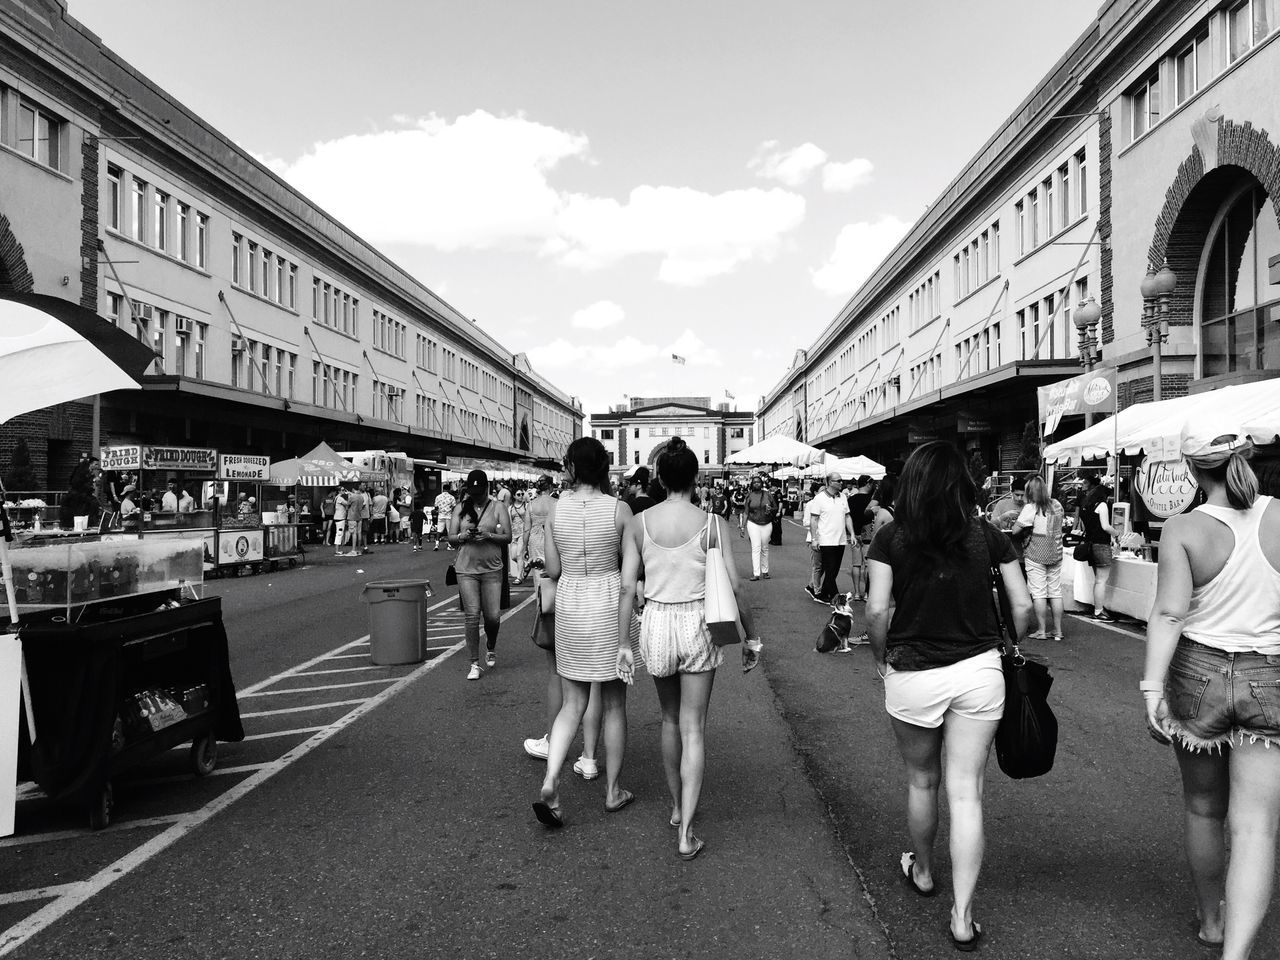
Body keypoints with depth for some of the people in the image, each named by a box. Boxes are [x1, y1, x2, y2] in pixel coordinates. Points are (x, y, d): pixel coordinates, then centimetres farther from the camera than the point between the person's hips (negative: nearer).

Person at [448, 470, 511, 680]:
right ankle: (475, 664, 5)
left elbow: (508, 537, -1)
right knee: (471, 615, -4)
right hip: (466, 570, 1)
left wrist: (489, 536, -18)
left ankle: (491, 648, 32)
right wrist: (463, 536, -13)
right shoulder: (460, 508, 8)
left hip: (492, 569, -1)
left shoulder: (498, 507, 3)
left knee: (493, 616, -1)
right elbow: (450, 538, 8)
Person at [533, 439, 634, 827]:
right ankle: (613, 791, 23)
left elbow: (552, 570, 1)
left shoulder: (555, 511, -2)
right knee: (614, 705, 12)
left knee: (572, 704, 13)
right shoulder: (619, 509, -10)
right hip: (609, 605, -2)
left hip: (569, 605, 3)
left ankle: (550, 783, -2)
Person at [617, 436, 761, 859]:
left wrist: (623, 643, 3)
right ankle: (686, 832, 5)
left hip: (656, 622, 2)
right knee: (693, 729, 7)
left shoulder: (639, 523, -3)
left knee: (670, 720, 22)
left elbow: (627, 588, -4)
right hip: (698, 623, -2)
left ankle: (677, 807, 37)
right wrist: (751, 636, 5)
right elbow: (733, 588, -7)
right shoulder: (713, 523, -8)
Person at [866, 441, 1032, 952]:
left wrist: (880, 656, 4)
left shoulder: (890, 537, -6)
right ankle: (963, 916, 12)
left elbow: (877, 609, -13)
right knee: (966, 793, 8)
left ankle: (921, 872, 43)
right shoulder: (988, 536, -1)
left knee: (922, 781, 20)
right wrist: (1008, 649, 18)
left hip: (911, 675, -1)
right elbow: (1022, 607, 0)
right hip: (978, 672, 1)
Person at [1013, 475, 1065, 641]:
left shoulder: (1031, 508, -13)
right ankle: (1058, 630, 14)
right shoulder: (1057, 505, 5)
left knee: (1038, 593, 0)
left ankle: (1041, 631, 4)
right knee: (1056, 592, 9)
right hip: (1056, 553, 6)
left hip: (1035, 555, -5)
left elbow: (1014, 531, -15)